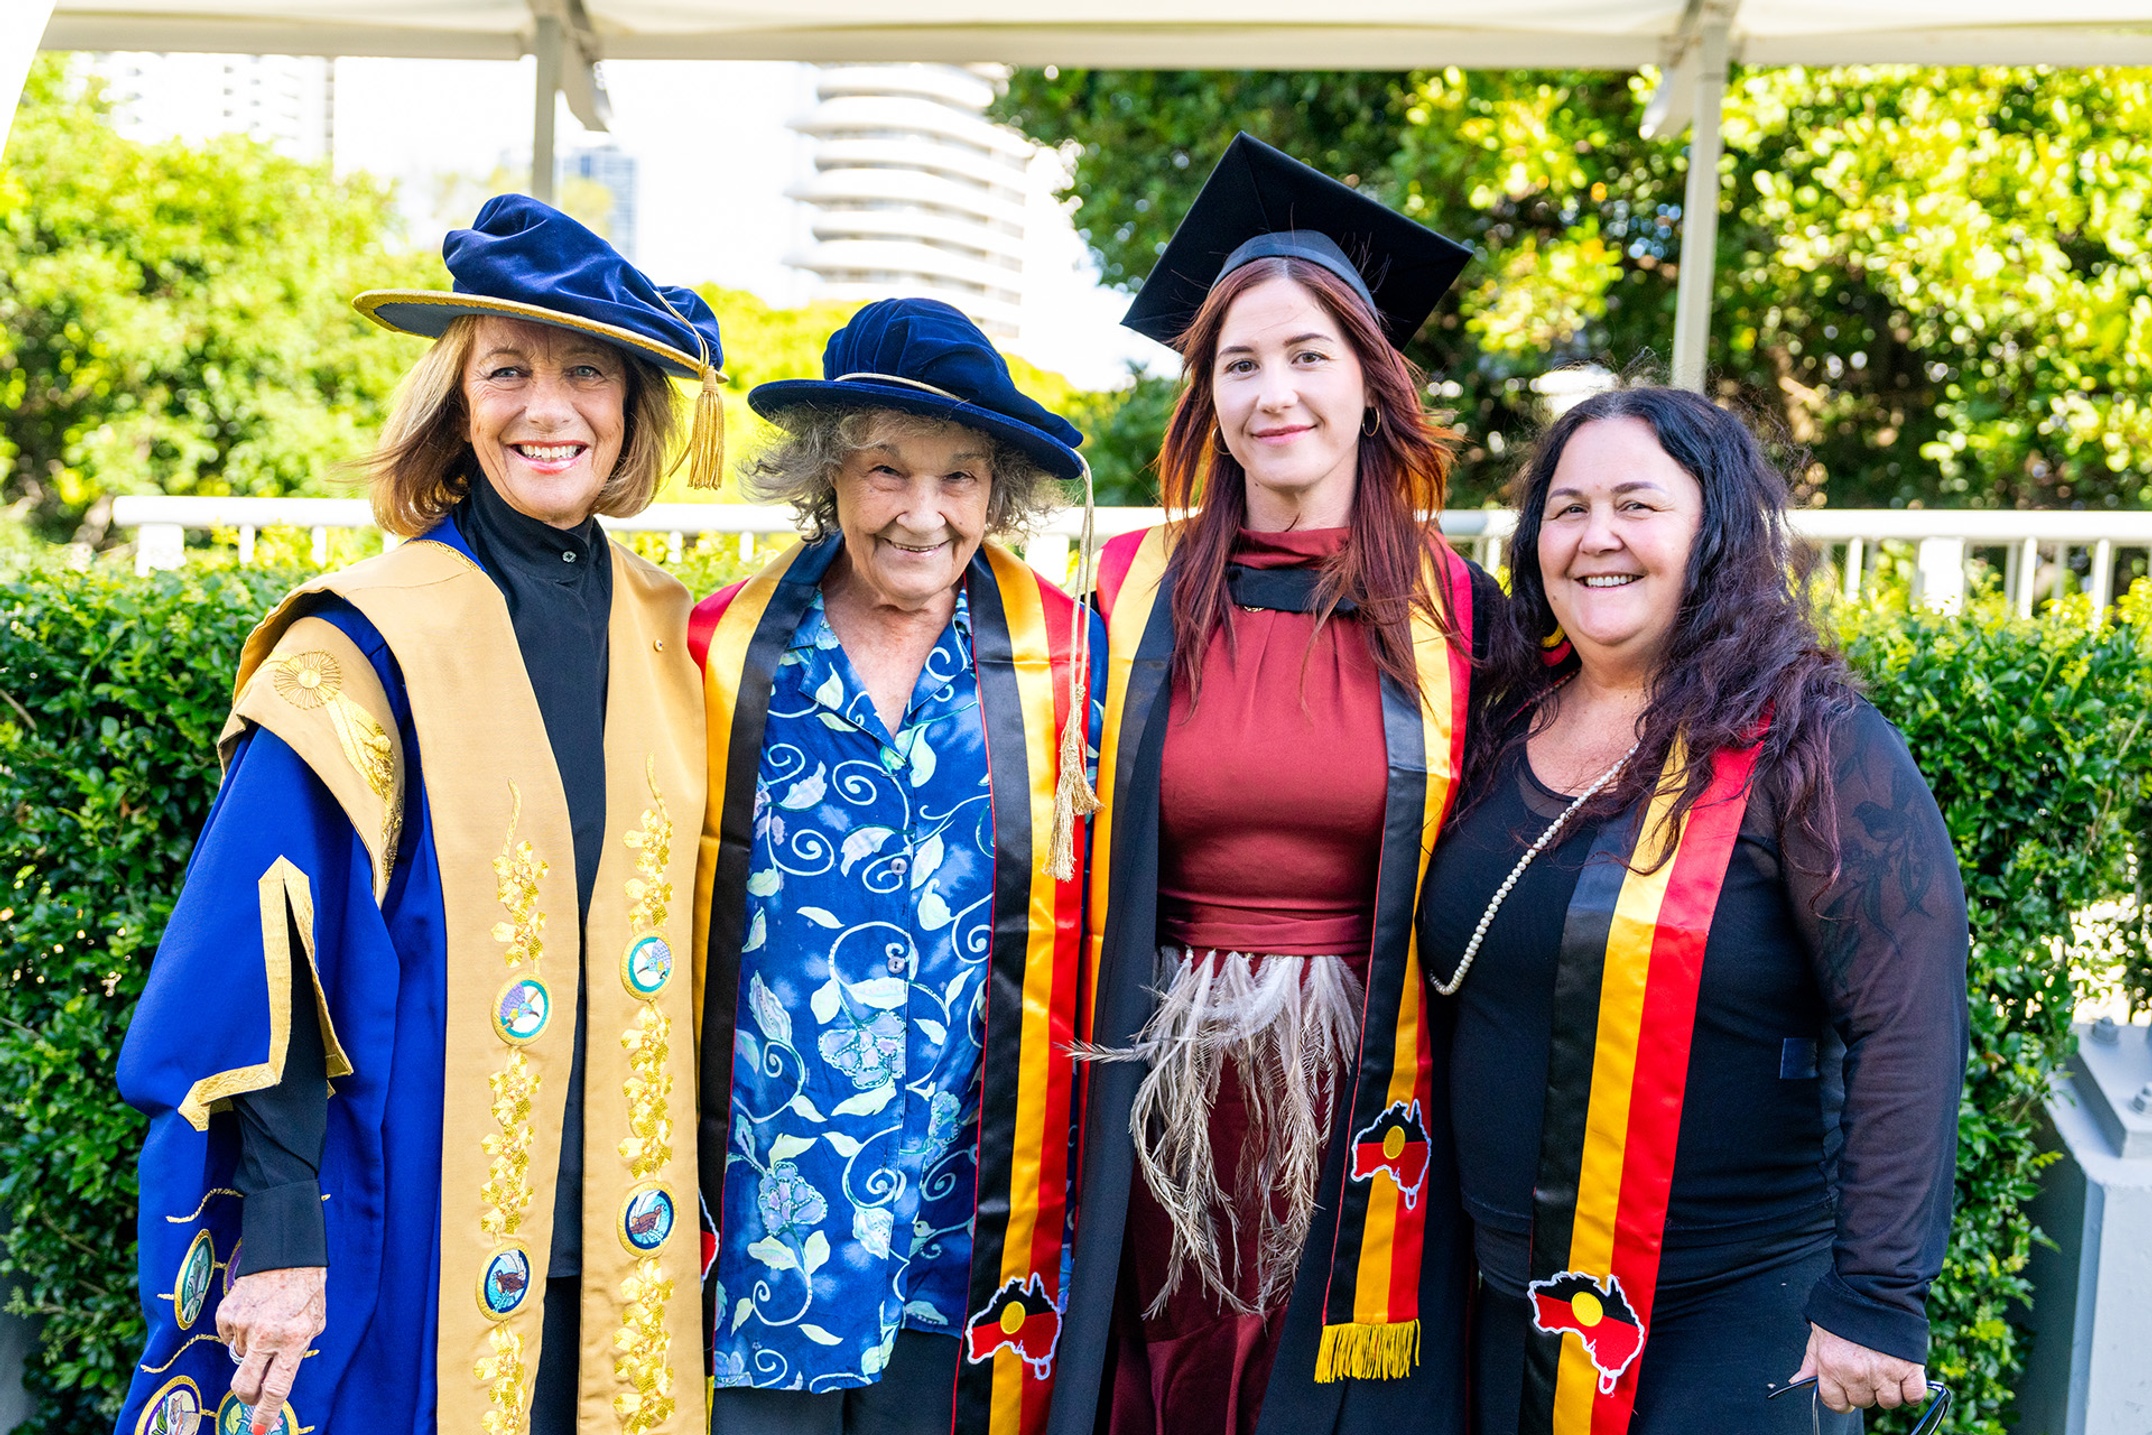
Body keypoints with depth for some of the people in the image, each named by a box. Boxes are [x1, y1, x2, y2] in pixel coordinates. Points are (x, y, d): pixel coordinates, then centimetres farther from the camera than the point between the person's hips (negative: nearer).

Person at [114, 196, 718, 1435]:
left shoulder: (666, 637, 4)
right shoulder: (370, 645, -11)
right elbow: (275, 959, -12)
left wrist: (693, 1184, 11)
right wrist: (279, 1228, -15)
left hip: (622, 1229, 4)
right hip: (412, 1237, -4)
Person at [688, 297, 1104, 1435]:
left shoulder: (1063, 657, -1)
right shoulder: (720, 653, -2)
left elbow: (1096, 923, 5)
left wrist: (1080, 1195, 4)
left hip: (967, 1222, 0)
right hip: (754, 1204, 0)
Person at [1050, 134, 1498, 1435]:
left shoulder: (1451, 609, 0)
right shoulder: (1134, 590, 1)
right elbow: (1081, 857, 5)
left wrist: (1453, 1115, 2)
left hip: (1361, 1103, 0)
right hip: (1168, 1103, 1)